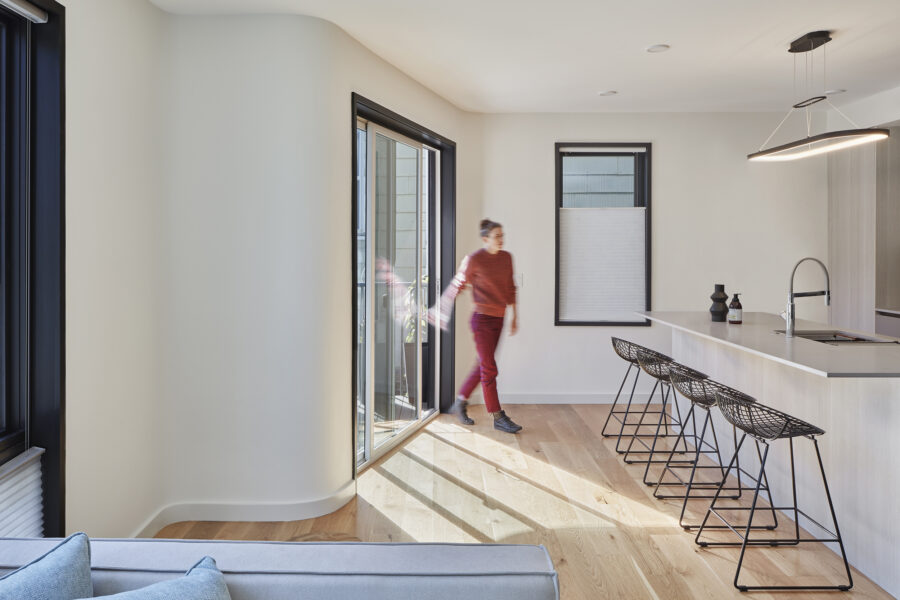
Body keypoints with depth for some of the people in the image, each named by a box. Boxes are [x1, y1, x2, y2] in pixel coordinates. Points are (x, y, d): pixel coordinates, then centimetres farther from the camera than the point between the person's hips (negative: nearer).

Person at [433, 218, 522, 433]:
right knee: (489, 369, -3)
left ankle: (460, 403, 30)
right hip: (482, 319, -7)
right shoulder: (474, 260, -10)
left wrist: (515, 316, 17)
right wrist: (443, 313, -3)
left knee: (483, 366, 13)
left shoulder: (506, 258, 8)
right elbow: (457, 286, -4)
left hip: (498, 319, 7)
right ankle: (498, 418, 5)